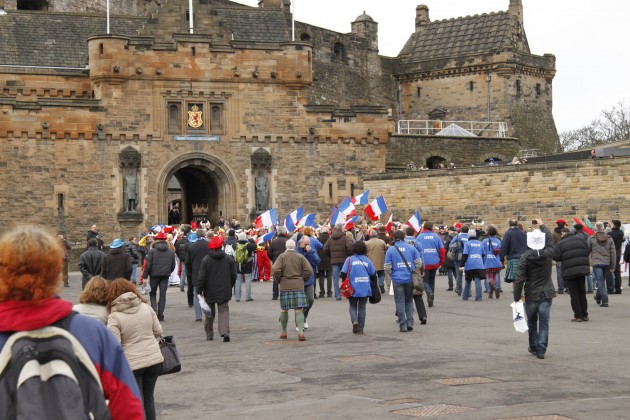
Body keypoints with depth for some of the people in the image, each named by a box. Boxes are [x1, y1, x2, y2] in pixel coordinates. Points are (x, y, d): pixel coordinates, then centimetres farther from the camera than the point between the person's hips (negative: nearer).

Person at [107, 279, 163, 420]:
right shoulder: (146, 307, 1)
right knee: (148, 398, 19)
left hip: (132, 363, -5)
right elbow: (158, 331, 8)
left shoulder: (114, 316, -13)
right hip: (154, 359, 5)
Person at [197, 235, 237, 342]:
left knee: (210, 313, 12)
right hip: (224, 292, 1)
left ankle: (209, 334, 19)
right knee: (224, 311, 2)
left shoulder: (206, 260, -9)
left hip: (210, 292, -1)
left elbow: (201, 277, -9)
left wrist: (200, 290, -2)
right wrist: (229, 287, 19)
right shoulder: (229, 259, -1)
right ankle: (225, 332, -18)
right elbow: (234, 275, 6)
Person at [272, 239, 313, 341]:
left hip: (285, 286, 0)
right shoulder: (300, 257, 2)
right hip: (298, 286, 0)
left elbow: (275, 270, -12)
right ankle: (301, 332, -14)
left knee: (284, 310, 11)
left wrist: (279, 280, 5)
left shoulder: (282, 256, -2)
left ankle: (284, 333, 19)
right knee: (299, 310, -1)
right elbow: (309, 271, -2)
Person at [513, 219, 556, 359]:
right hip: (546, 294, 1)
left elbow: (520, 279, -14)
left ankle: (534, 347, 29)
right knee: (544, 323, 3)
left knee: (532, 322, 17)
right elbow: (550, 239, 17)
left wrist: (517, 298, -7)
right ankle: (541, 350, -3)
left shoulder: (525, 257, -12)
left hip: (531, 295, -1)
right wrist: (542, 226, 30)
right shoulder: (548, 254, -4)